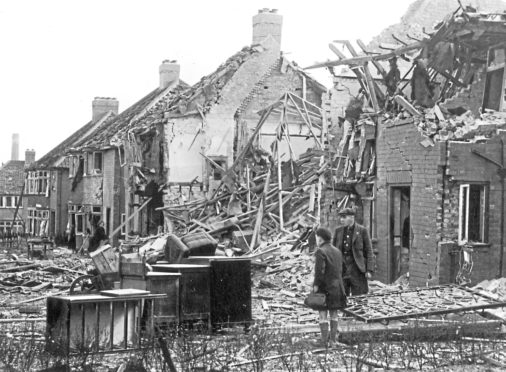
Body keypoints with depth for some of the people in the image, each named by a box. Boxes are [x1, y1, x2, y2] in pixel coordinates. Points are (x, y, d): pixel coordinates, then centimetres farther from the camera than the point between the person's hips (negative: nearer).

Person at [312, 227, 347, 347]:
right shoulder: (337, 251, 10)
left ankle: (324, 340, -4)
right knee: (334, 314, 12)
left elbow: (319, 271, -19)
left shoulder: (320, 252, -14)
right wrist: (338, 285, 16)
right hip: (337, 287, 7)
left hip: (324, 287, -7)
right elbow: (340, 270, 12)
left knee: (323, 314, -3)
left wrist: (316, 285, -13)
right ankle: (332, 339, 15)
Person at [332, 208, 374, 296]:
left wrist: (369, 270, -7)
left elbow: (369, 251, -1)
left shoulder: (362, 230, 0)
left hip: (357, 269, -3)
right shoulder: (338, 231, 10)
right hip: (341, 268, 3)